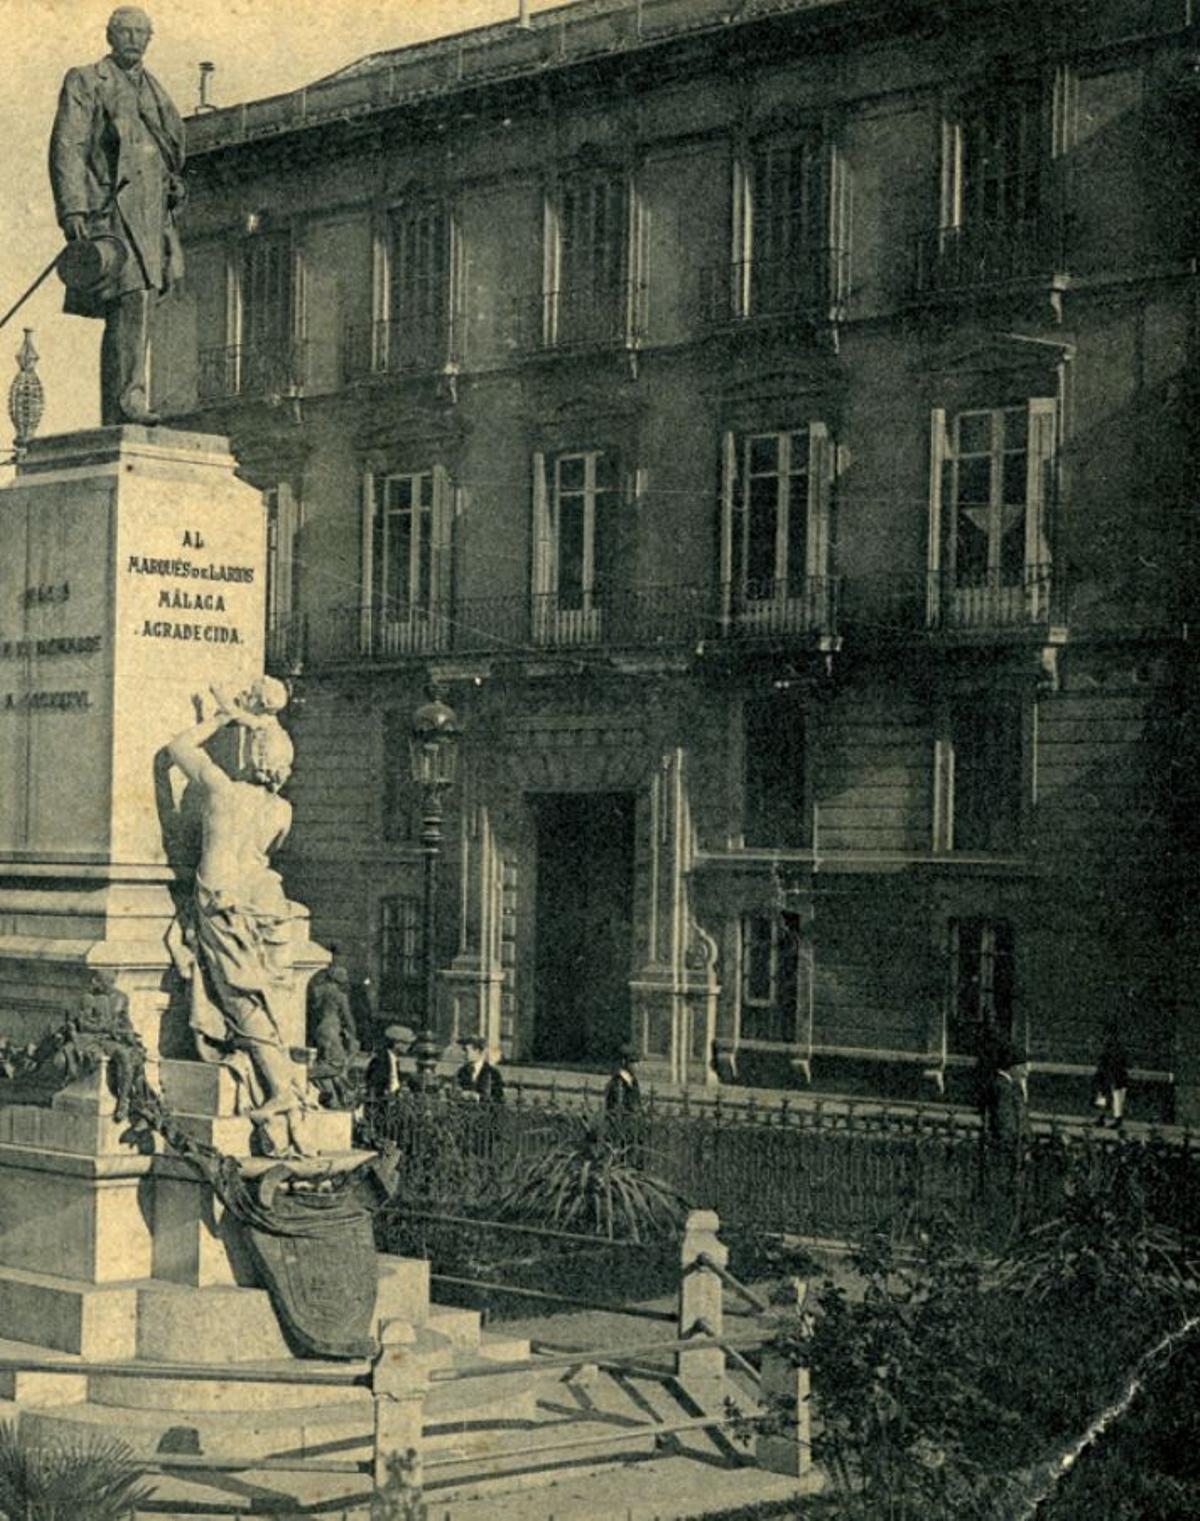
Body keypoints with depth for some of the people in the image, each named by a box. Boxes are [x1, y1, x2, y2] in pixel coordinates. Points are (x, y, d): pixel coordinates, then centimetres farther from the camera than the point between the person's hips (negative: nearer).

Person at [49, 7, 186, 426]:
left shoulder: (155, 92, 24)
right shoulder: (85, 82, 5)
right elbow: (67, 148, -4)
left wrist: (170, 213, 23)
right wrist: (73, 208, -15)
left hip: (150, 213, 6)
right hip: (109, 207, -6)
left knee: (137, 305, 2)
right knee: (132, 300, -21)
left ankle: (117, 413, 3)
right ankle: (129, 400, -25)